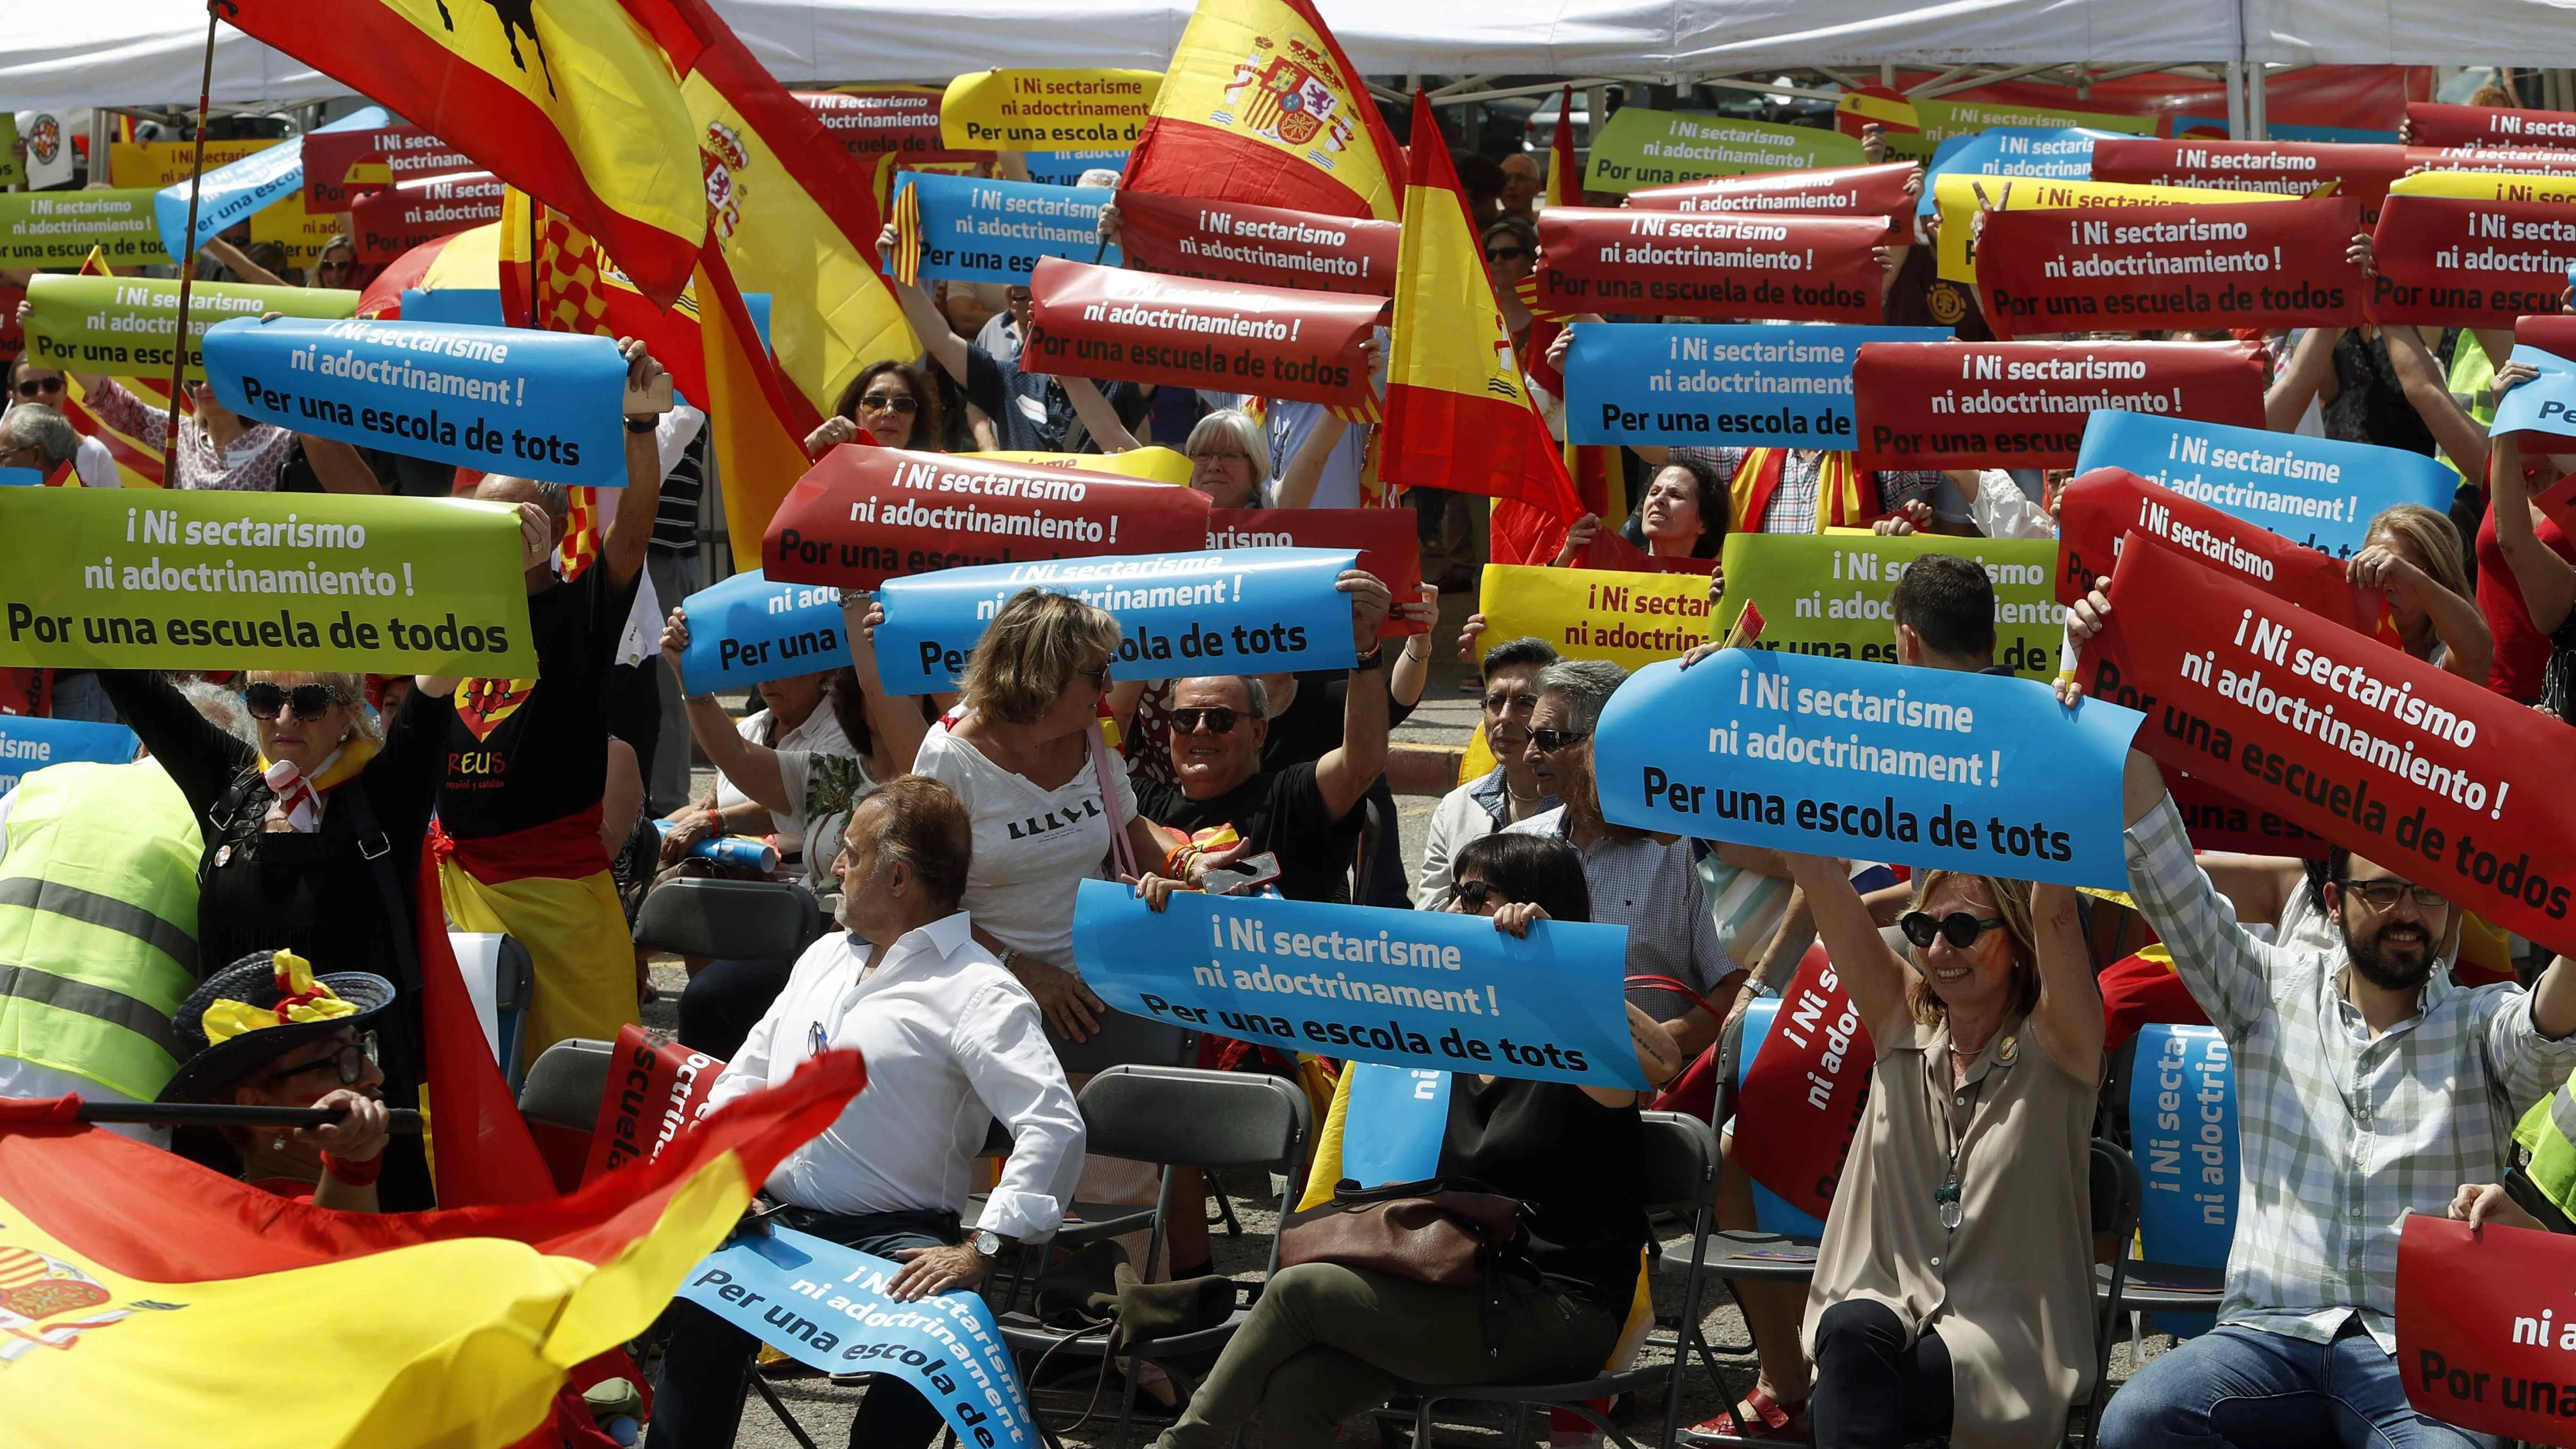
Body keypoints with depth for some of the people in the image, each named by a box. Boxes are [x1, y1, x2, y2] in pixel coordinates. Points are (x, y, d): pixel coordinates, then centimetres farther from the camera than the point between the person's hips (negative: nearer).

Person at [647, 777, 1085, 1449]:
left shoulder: (977, 994, -9)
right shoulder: (824, 955, 18)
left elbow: (1054, 1128, -20)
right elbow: (747, 1073, 27)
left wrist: (981, 1250, -27)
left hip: (887, 1241, -6)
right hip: (770, 1218, 6)